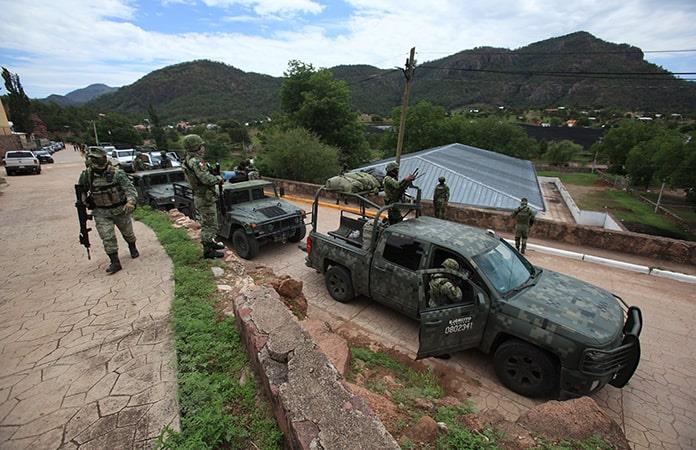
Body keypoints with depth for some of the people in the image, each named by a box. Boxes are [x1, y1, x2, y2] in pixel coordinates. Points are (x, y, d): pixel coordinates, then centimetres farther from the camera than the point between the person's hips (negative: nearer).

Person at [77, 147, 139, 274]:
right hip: (101, 213, 2)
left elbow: (129, 188, -22)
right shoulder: (86, 175, -5)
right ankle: (115, 262, 3)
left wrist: (130, 201, -39)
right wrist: (84, 202, 3)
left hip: (120, 210, -1)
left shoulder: (117, 173, -16)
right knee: (107, 237, -5)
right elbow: (81, 190, 13)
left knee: (127, 232, 17)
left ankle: (133, 248, 46)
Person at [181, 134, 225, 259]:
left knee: (206, 223, 24)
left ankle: (210, 242, 39)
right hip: (206, 198, -10)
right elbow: (207, 179, -28)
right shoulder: (195, 161, -22)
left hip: (199, 196, 10)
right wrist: (218, 178, -10)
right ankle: (208, 251, 7)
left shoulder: (187, 160, 10)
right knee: (210, 225, -1)